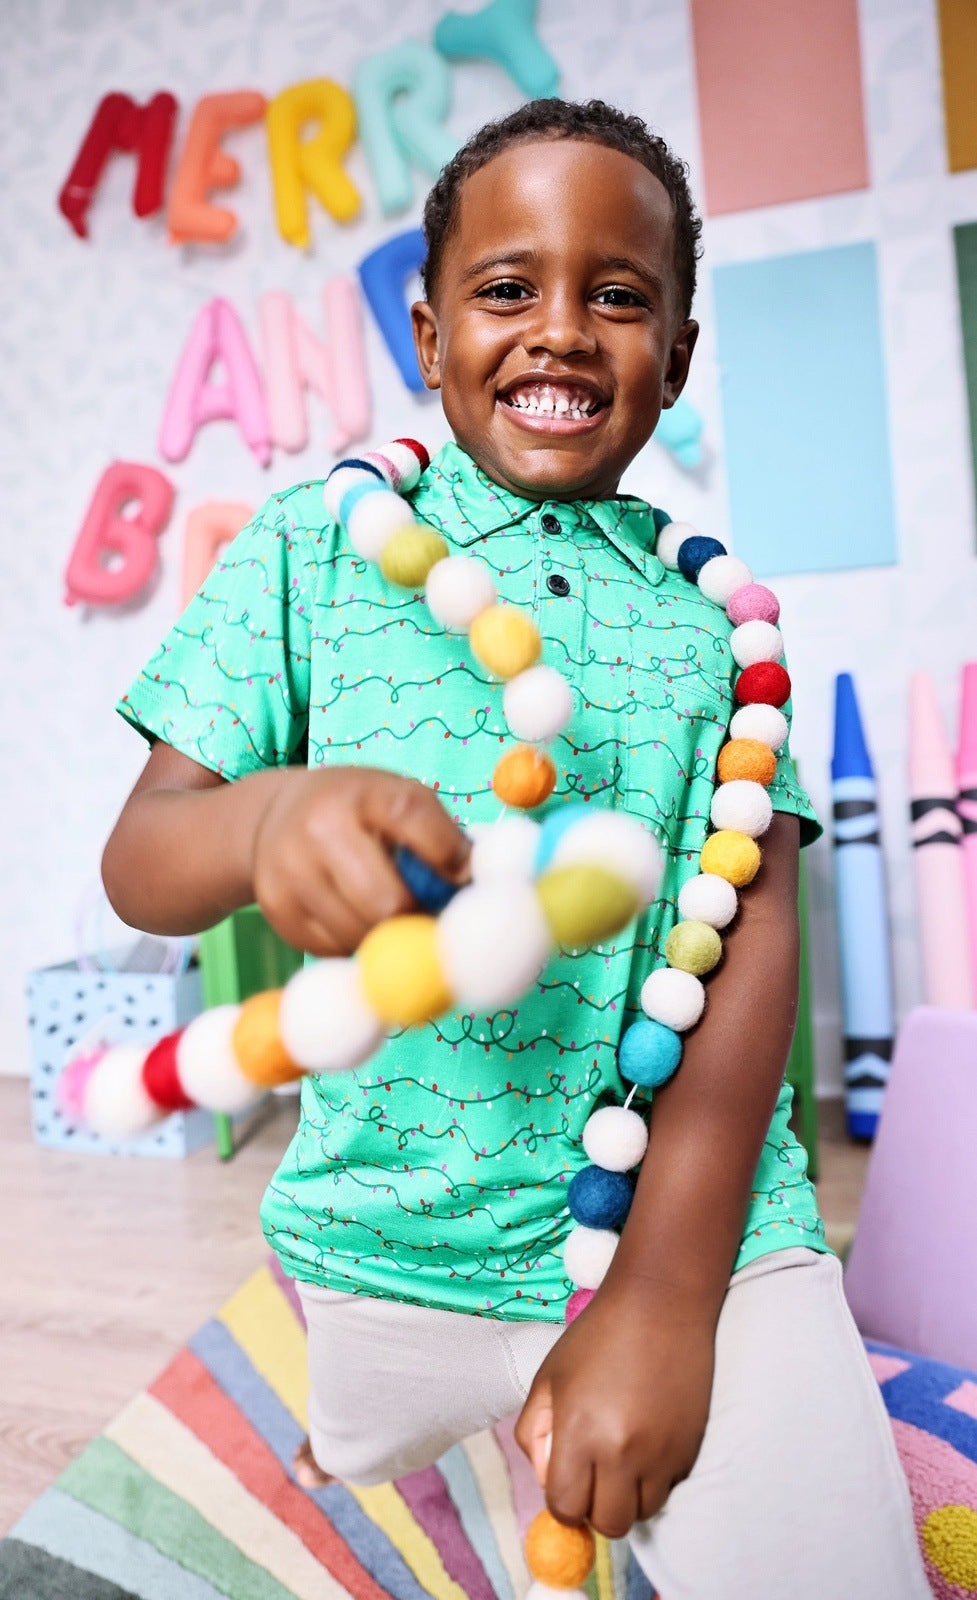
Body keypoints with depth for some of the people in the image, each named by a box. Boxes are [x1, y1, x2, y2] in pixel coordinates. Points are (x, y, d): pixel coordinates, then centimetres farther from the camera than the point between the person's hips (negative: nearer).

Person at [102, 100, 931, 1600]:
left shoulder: (720, 600, 3)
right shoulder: (315, 547, 0)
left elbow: (757, 932, -3)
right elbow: (139, 856, -5)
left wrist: (665, 1294, -14)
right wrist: (268, 817, -30)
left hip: (703, 1221, 1)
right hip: (388, 1252, 0)